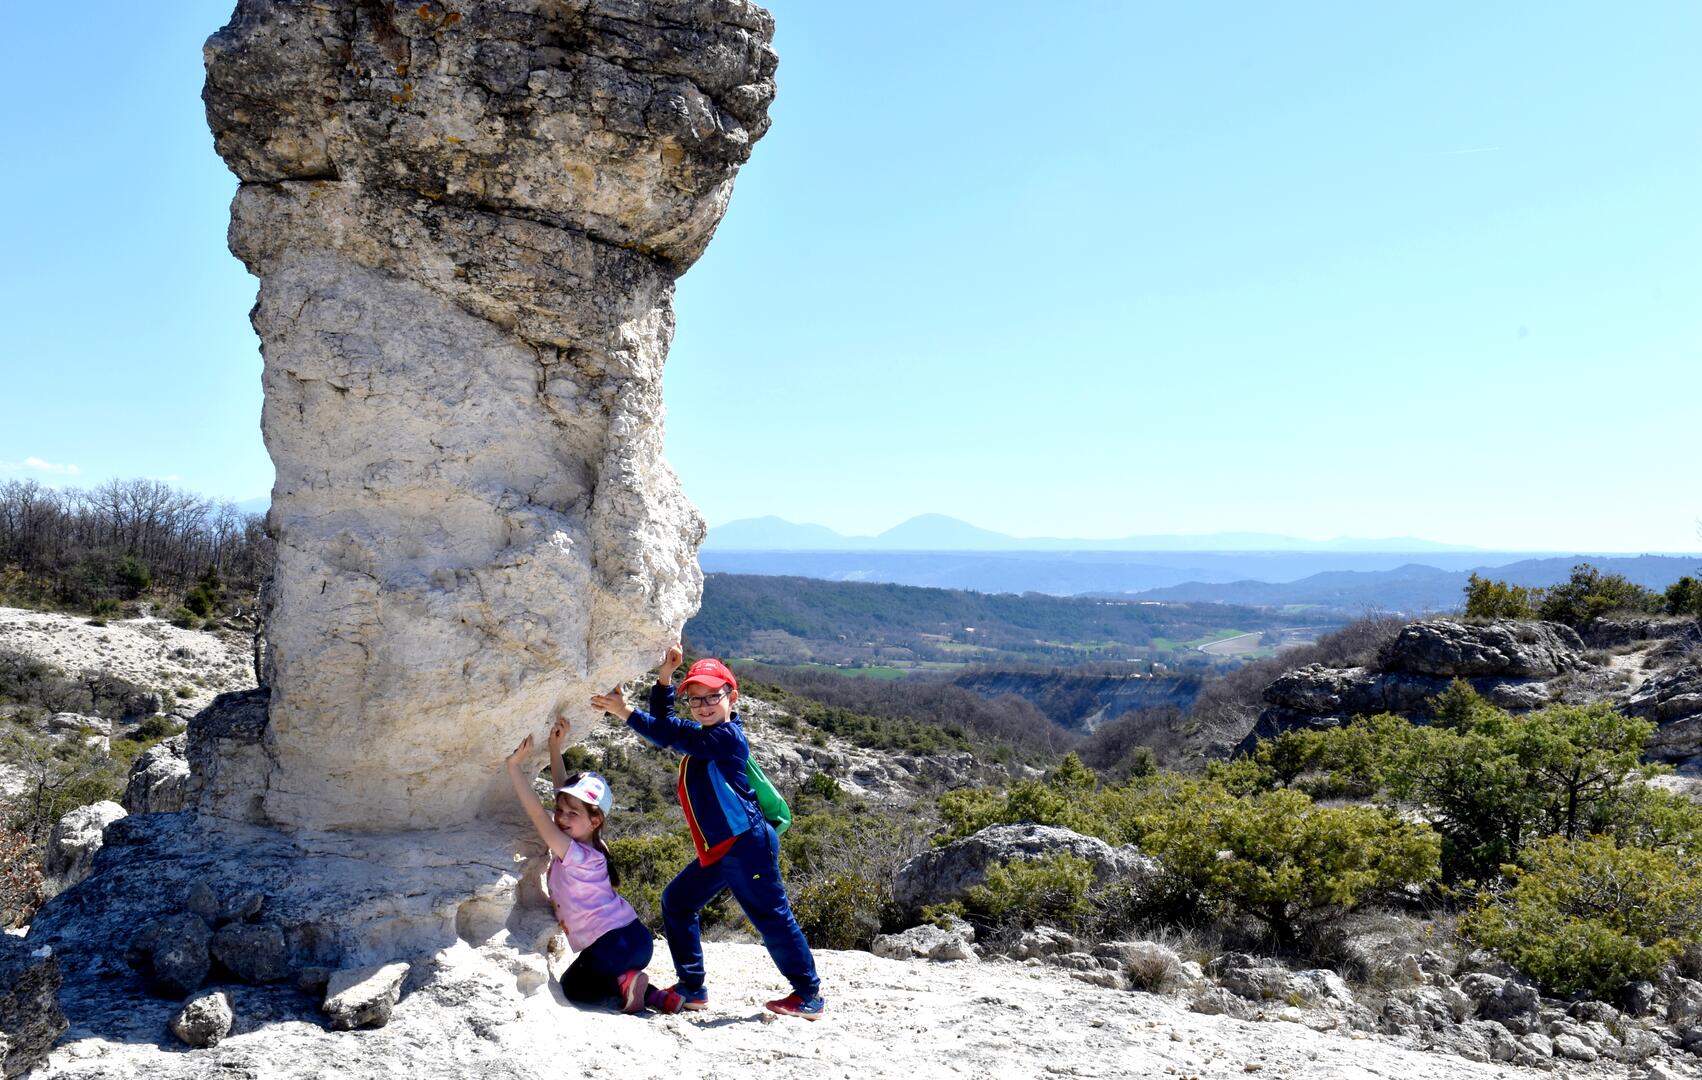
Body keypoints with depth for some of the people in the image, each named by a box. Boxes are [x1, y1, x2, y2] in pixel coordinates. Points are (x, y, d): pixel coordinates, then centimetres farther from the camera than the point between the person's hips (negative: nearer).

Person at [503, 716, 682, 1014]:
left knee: (572, 987, 13)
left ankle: (624, 983, -8)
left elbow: (538, 816, -25)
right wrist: (554, 747, 9)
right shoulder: (577, 840, 5)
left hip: (615, 943, -9)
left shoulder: (579, 855, -19)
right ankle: (651, 994, 7)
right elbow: (563, 793, 12)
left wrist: (515, 766, -27)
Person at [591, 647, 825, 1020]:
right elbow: (666, 727, 24)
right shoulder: (702, 738, 15)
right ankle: (691, 988, 20)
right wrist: (664, 678, 12)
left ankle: (808, 995, 9)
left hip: (747, 844, -10)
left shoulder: (727, 735, -13)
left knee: (771, 917, -3)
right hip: (719, 850, 10)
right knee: (677, 901, 13)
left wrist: (625, 711, -18)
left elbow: (671, 736, -19)